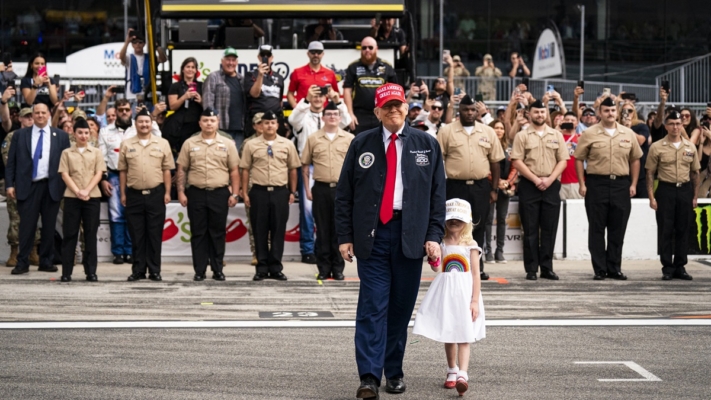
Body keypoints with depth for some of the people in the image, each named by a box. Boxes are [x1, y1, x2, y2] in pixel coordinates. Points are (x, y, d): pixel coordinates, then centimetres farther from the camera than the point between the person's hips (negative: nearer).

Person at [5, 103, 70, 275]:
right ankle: (22, 263, 2)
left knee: (49, 226, 5)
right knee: (27, 226, -2)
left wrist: (67, 186, 0)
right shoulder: (20, 135, 7)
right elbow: (11, 162, 6)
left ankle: (46, 262, 13)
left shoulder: (61, 136, 7)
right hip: (28, 186, -1)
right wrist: (9, 184, -2)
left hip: (52, 187, 1)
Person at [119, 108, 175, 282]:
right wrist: (123, 194, 4)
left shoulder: (162, 144, 5)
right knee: (136, 235, 4)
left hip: (156, 194, -1)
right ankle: (138, 270, 11)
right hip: (134, 194, 1)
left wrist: (167, 192, -1)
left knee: (155, 234, 2)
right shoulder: (126, 145, 7)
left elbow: (167, 170, 5)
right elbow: (122, 171, 8)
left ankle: (154, 270, 7)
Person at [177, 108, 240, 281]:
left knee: (218, 232, 4)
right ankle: (199, 270, 8)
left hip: (220, 194, 0)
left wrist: (235, 194, -1)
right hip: (196, 193, 0)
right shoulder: (189, 144, 6)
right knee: (198, 233, 3)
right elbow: (181, 170, 6)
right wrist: (181, 192, -1)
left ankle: (217, 270, 12)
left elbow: (234, 171, 5)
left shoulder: (227, 144, 5)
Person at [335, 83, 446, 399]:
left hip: (410, 235, 1)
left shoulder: (427, 145, 8)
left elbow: (437, 194, 7)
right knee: (372, 307, -7)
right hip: (372, 234, -1)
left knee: (401, 307, 6)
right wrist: (345, 236, -1)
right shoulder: (361, 144, 7)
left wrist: (434, 235, -2)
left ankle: (394, 372, 19)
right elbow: (344, 193, 7)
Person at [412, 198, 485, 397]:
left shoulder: (471, 246, 0)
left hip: (464, 293, -3)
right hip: (445, 294, 3)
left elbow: (476, 275, -2)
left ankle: (462, 375, -20)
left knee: (463, 336, -9)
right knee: (447, 335, 11)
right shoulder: (441, 244, 7)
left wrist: (475, 300, -9)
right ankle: (452, 371, 27)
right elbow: (436, 268, -4)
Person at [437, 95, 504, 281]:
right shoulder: (446, 131, 0)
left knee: (479, 227, 8)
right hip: (456, 186, -2)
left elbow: (495, 162, 10)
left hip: (481, 187, 2)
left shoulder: (488, 132, 7)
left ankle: (477, 267, 16)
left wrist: (494, 189, 6)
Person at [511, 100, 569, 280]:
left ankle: (547, 267, 9)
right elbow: (517, 161, -4)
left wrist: (549, 179, -8)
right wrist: (536, 180, -11)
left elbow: (563, 161, 5)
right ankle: (531, 269, 4)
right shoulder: (522, 136, 3)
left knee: (549, 229, 3)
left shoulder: (557, 135, 10)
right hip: (529, 186, -2)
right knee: (530, 230, 0)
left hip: (551, 186, 2)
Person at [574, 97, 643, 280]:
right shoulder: (589, 134, -1)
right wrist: (582, 184, -5)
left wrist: (633, 184, 5)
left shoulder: (628, 134, 7)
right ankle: (599, 269, 8)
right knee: (597, 229, 2)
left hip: (621, 184, 2)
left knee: (618, 229, 6)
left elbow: (635, 159, 12)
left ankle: (614, 268, 15)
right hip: (597, 184, -2)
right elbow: (579, 159, 1)